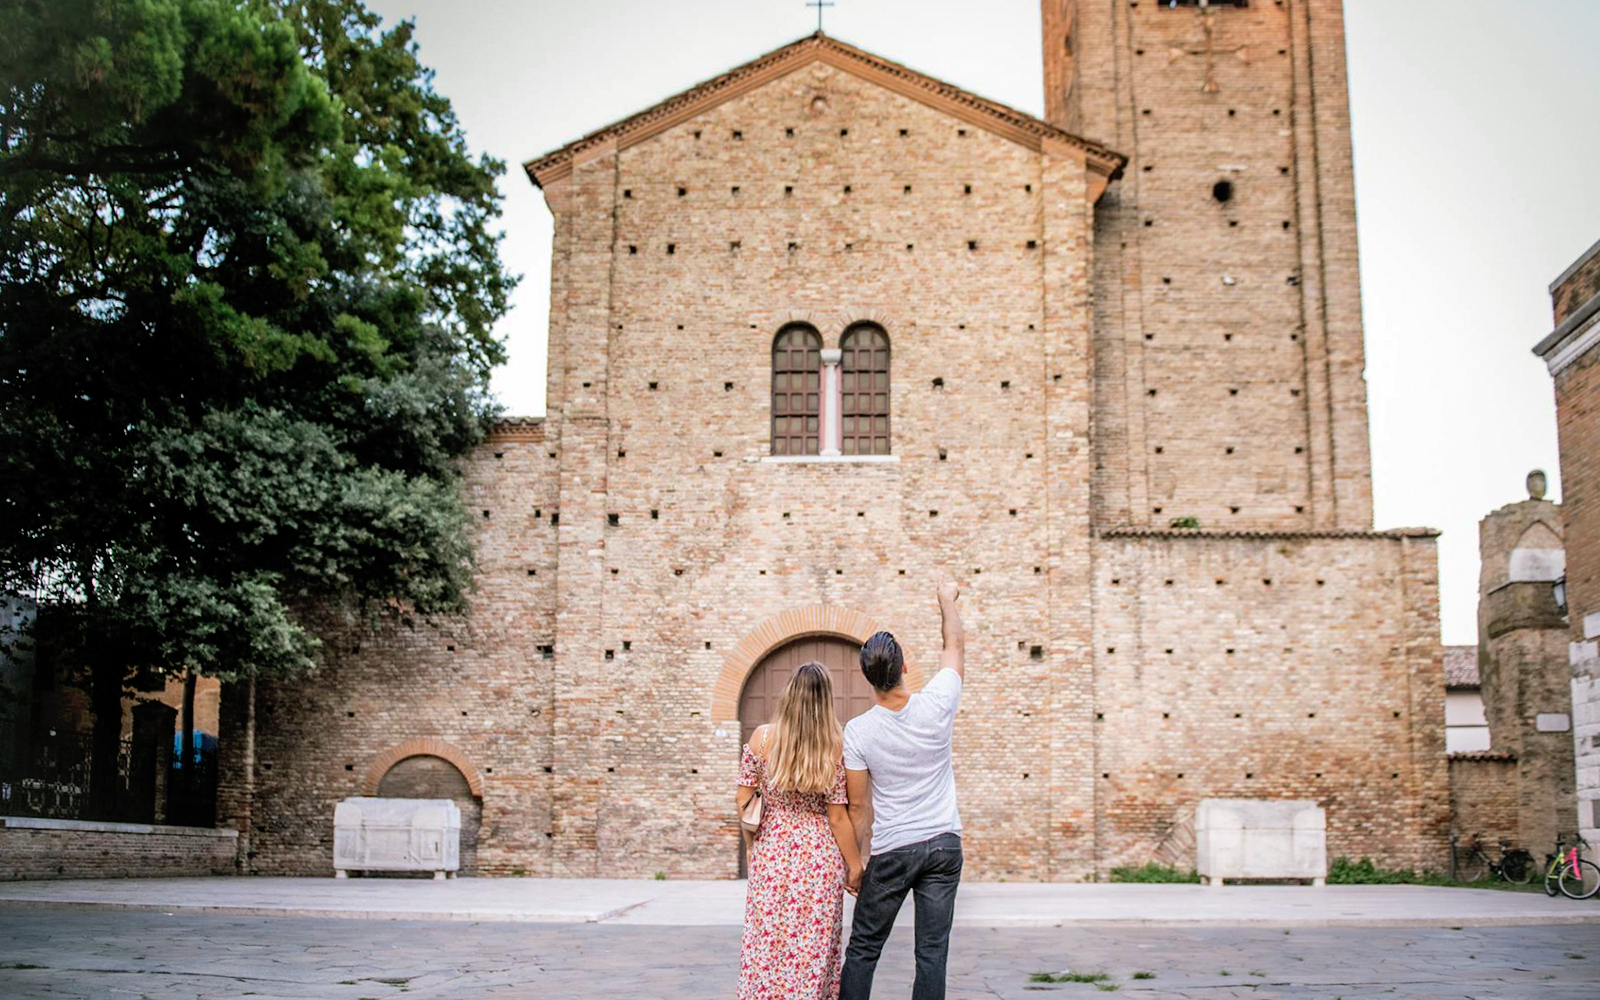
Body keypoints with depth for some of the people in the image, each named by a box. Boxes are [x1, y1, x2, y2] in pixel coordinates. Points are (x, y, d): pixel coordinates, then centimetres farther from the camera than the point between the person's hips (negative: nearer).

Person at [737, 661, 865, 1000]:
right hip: (820, 857, -1)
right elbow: (837, 818, -8)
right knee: (815, 946, 11)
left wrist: (752, 844, 16)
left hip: (771, 853, 1)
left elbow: (744, 799, 0)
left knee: (767, 942, 12)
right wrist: (855, 866, 4)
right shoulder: (835, 747, -11)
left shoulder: (762, 738, -7)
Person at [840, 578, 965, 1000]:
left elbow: (857, 807, -5)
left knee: (863, 948, 9)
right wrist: (947, 598, 23)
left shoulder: (857, 732, -11)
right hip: (944, 844, 2)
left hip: (892, 850, -1)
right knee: (932, 951, 4)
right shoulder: (937, 705, -9)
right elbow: (956, 646, 9)